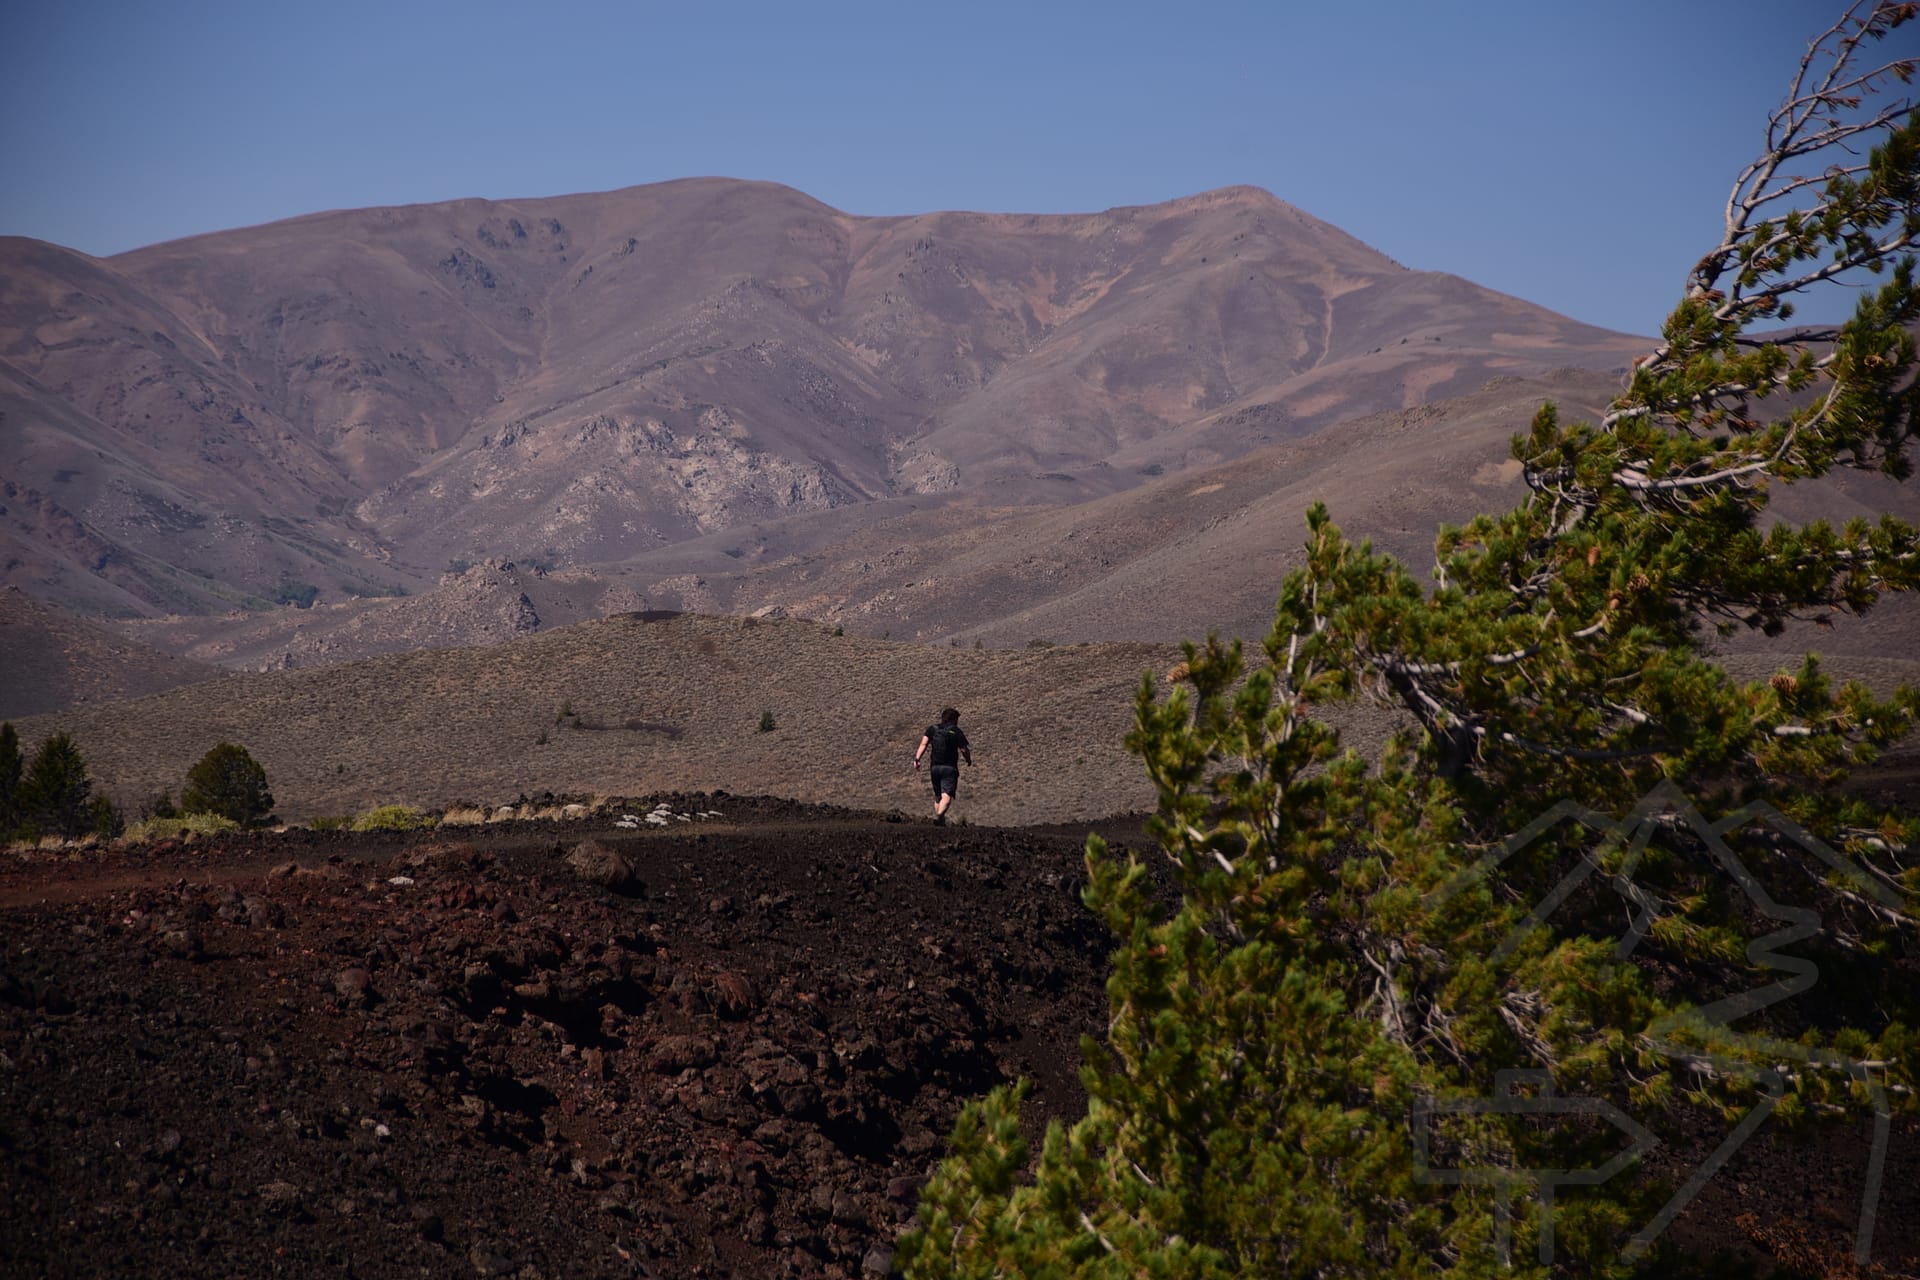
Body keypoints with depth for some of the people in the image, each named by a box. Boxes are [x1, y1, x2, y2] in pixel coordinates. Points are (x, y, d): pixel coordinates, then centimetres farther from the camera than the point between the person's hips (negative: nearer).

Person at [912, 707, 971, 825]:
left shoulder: (932, 729, 9)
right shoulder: (957, 731, -1)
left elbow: (923, 744, -4)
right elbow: (964, 750, -4)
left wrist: (917, 759, -9)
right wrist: (969, 761, 14)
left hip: (934, 767, 4)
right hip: (950, 768, -4)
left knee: (937, 797, 18)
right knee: (946, 796, -14)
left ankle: (940, 821, 21)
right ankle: (939, 816, -37)